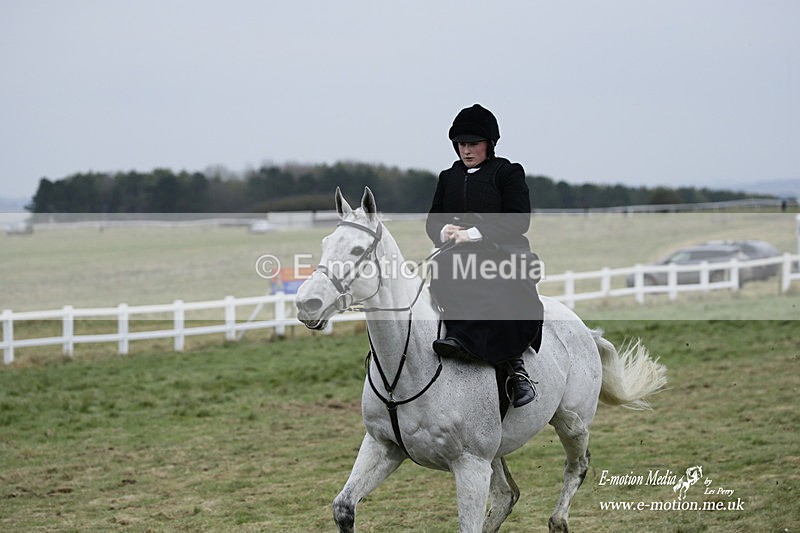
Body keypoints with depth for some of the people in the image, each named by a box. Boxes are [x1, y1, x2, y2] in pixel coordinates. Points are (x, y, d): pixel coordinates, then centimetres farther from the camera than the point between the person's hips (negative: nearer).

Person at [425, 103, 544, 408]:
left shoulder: (508, 173, 8)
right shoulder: (448, 178, 25)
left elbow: (518, 220, -4)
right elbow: (432, 221, 21)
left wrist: (474, 233, -15)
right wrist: (445, 230, -5)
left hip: (503, 252, -4)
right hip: (457, 255, 4)